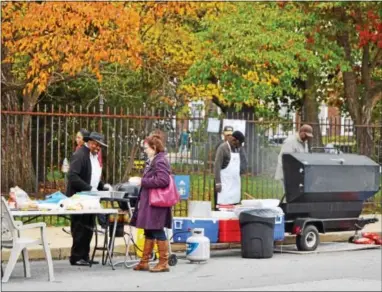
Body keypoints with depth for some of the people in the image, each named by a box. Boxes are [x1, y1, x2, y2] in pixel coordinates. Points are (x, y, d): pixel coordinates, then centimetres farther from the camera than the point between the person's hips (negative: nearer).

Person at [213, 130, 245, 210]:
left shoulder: (236, 148, 14)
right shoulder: (223, 148, -10)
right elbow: (217, 166, -14)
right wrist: (218, 183, -19)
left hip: (235, 184, 8)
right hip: (224, 184, -8)